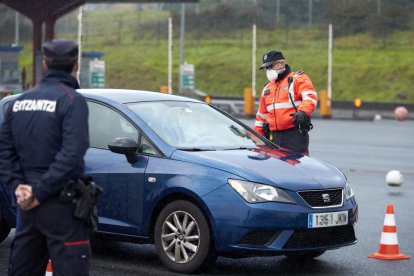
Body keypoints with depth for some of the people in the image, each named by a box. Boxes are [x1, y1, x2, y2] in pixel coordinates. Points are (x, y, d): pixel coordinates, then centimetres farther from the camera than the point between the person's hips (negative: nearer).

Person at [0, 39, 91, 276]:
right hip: (60, 204, -7)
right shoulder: (72, 100, -10)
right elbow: (72, 153, -20)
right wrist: (41, 192, -16)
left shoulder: (20, 101, 11)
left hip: (27, 205, 7)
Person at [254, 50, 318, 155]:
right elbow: (261, 115, 28)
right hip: (275, 136, 7)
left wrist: (303, 112, -35)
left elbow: (310, 97, -16)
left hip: (295, 134, -7)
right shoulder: (267, 88, 23)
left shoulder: (298, 79, 1)